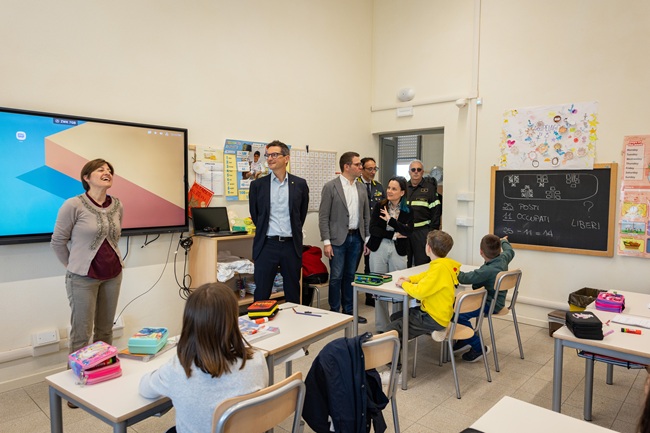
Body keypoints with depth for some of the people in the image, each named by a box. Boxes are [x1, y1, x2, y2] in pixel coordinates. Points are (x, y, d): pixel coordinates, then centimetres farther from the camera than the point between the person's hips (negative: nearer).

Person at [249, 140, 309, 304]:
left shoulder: (300, 184, 2)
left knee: (293, 292, 12)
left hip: (291, 245, 1)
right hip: (267, 245, 0)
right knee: (261, 292, 5)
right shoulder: (257, 184, 1)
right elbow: (255, 214, 12)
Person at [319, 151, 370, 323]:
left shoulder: (361, 188, 9)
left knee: (350, 276, 13)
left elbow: (366, 216, 14)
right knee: (336, 277, 1)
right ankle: (334, 312, 15)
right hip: (338, 238, -5)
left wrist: (367, 239, 10)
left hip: (356, 238, 5)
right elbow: (323, 216, -9)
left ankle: (348, 310, 24)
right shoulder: (331, 186, -7)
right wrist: (326, 242, -13)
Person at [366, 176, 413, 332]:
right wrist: (394, 234, -9)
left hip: (398, 251, 0)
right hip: (379, 249, 0)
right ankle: (381, 326, 16)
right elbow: (373, 229, -5)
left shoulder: (407, 211, 3)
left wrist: (390, 220, -15)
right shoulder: (379, 206, 3)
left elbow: (408, 231, -10)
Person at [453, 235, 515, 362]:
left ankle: (479, 348, -9)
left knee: (458, 315, -25)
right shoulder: (503, 258, -4)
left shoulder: (487, 270, -30)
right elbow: (510, 251, 21)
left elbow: (464, 278, -26)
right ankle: (465, 340, 19)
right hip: (496, 300, 11)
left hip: (490, 305, -11)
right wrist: (504, 241, 42)